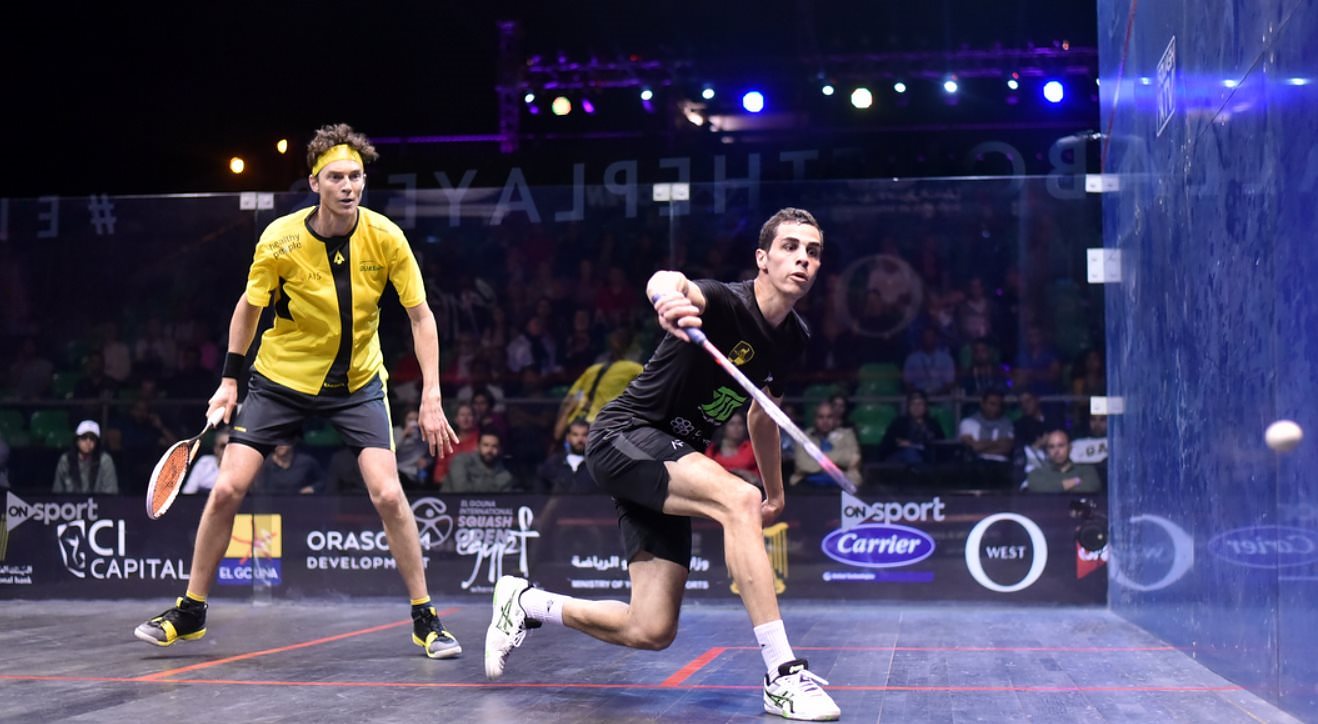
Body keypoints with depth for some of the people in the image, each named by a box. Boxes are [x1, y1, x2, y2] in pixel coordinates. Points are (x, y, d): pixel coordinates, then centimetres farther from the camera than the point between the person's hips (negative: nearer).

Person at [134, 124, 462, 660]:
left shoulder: (385, 238, -16)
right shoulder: (280, 240, -16)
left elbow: (420, 316, -8)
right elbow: (248, 307, 2)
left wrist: (431, 398, -15)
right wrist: (229, 380, 0)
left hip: (357, 382, 0)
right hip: (281, 378, 1)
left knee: (388, 494, -16)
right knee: (227, 489, -5)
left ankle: (425, 620, 0)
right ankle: (190, 612, 14)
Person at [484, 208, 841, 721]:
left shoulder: (793, 337, 6)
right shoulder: (726, 302, -19)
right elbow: (666, 281, -43)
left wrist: (776, 491, 32)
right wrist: (671, 298, -67)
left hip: (670, 458, 8)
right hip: (625, 435, -8)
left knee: (650, 632, 0)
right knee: (738, 500, -34)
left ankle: (525, 603, 26)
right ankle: (782, 675, -31)